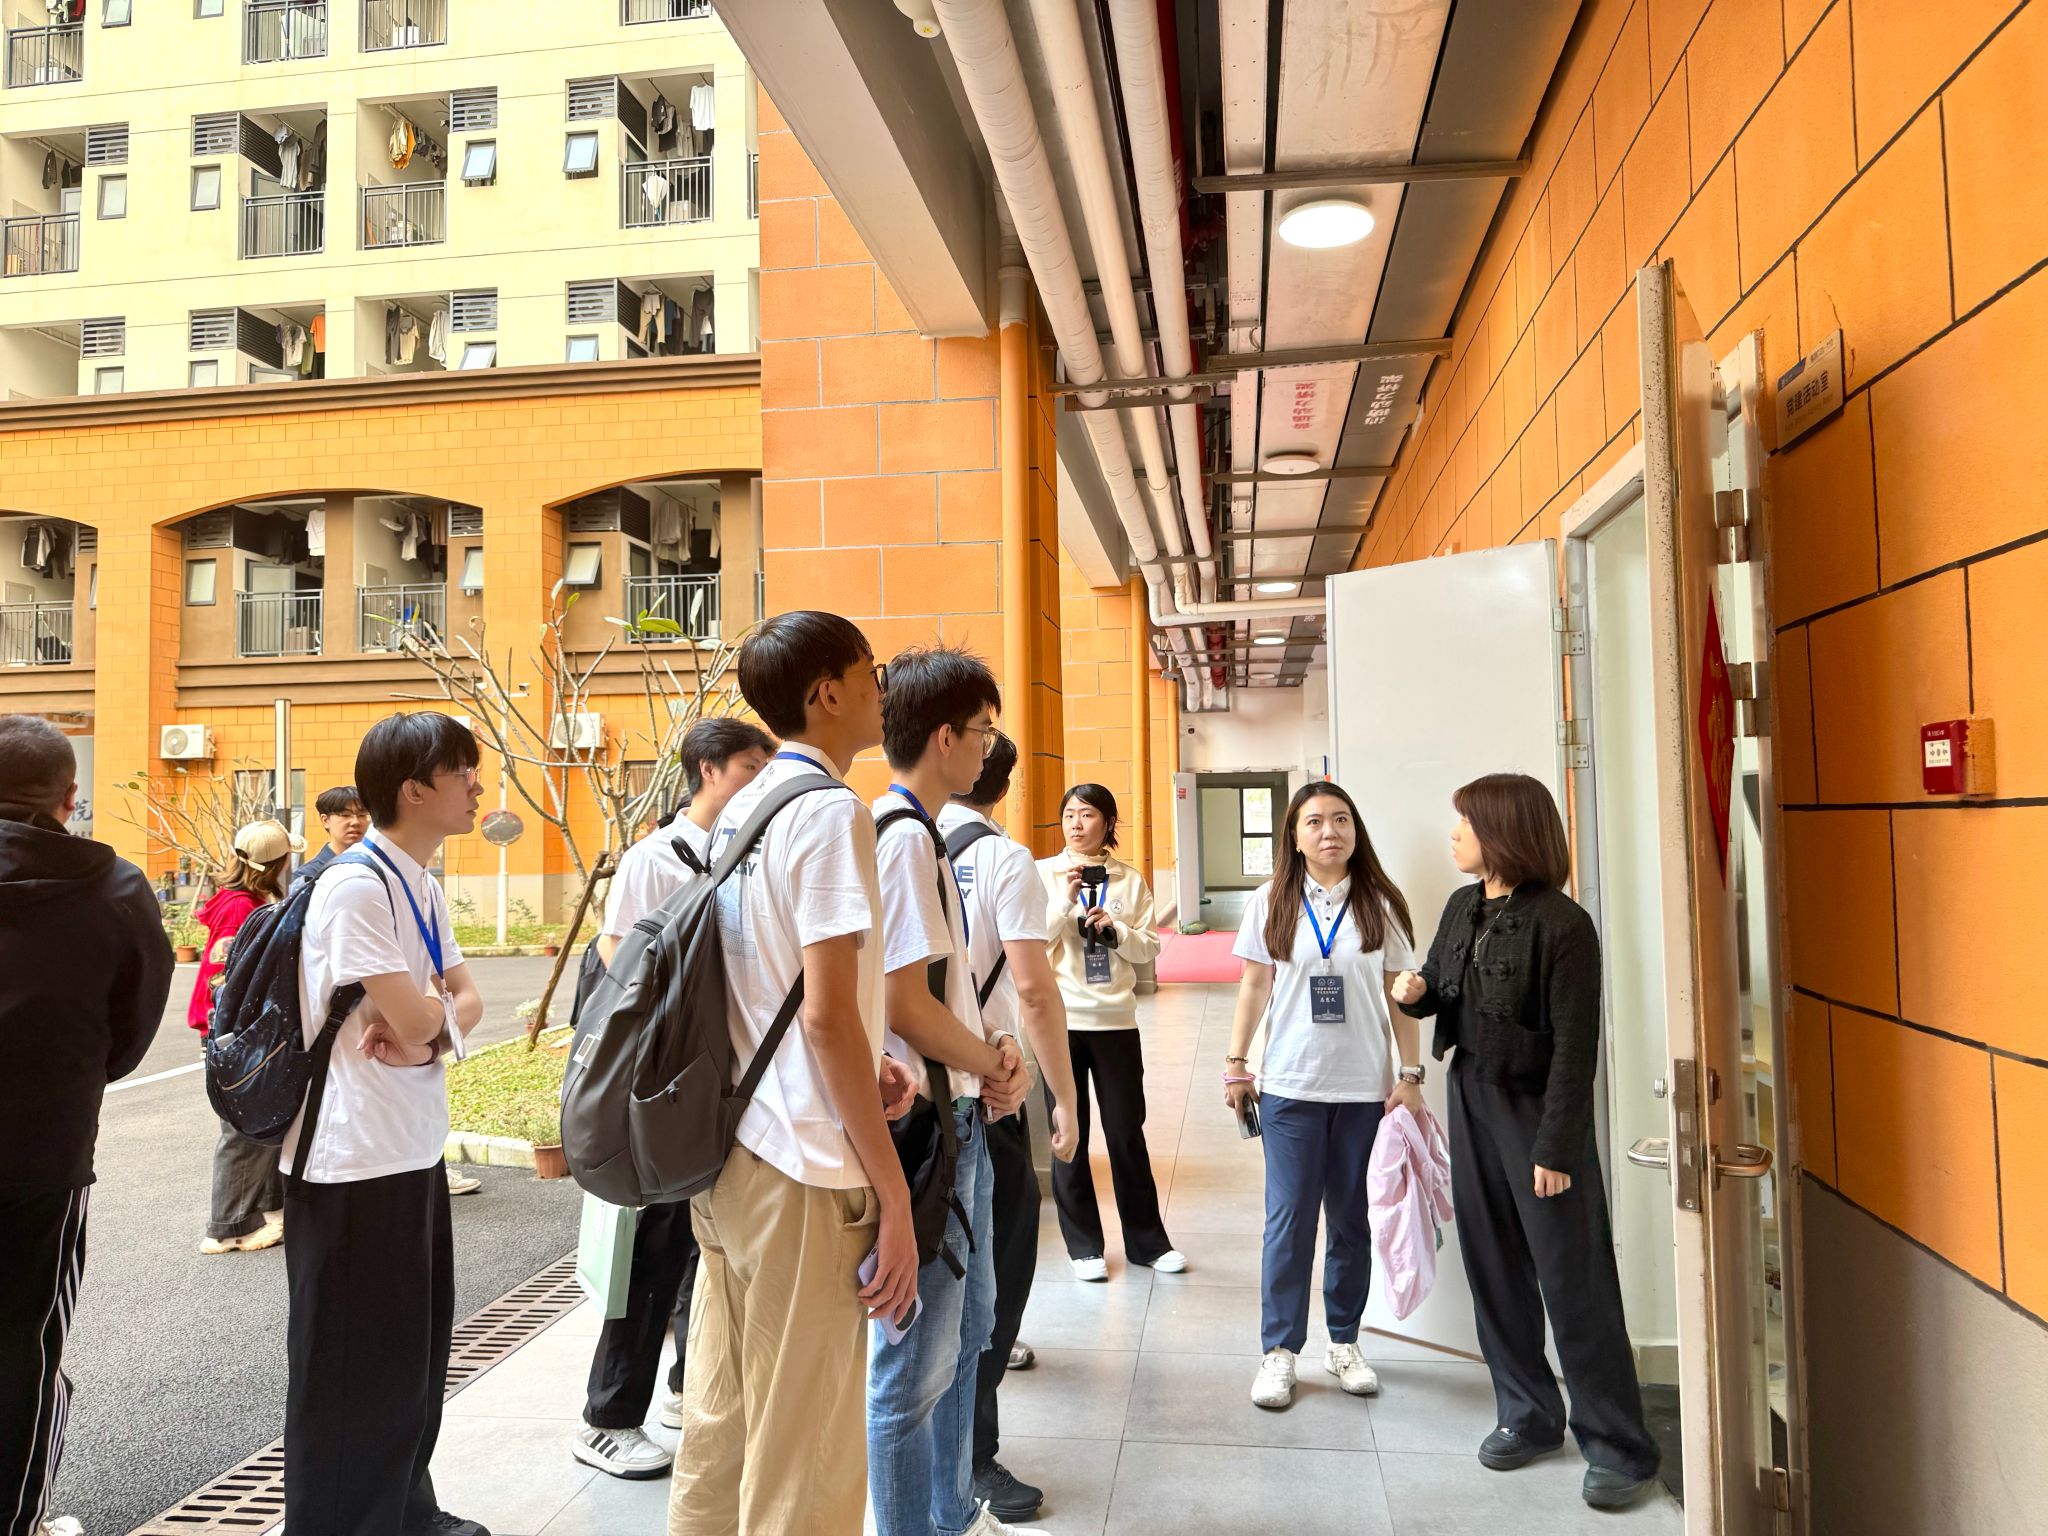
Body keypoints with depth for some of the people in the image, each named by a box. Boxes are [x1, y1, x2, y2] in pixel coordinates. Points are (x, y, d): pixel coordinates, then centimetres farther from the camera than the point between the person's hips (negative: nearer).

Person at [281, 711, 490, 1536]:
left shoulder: (422, 886, 9)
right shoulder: (357, 885, -20)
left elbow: (466, 1002, 6)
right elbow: (417, 1025, -24)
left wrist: (428, 1018, -14)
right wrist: (438, 1008, -2)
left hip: (415, 1147, 9)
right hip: (354, 1157, -9)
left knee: (414, 1347, 20)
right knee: (350, 1363, 6)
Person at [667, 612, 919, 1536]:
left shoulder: (737, 813, 12)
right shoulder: (829, 811, -14)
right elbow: (826, 1012, -20)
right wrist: (893, 1193, -15)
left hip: (724, 1149, 9)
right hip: (802, 1172, -9)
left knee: (718, 1432, 17)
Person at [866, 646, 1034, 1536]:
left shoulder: (921, 834, 12)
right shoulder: (902, 837, -19)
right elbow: (906, 1004, -23)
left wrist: (994, 1049, 0)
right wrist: (997, 1065, -8)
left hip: (957, 1115, 11)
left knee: (966, 1327, 23)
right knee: (917, 1357, 3)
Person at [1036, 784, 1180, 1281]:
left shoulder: (1130, 880, 5)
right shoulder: (1044, 874, 0)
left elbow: (1149, 947, 4)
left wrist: (1114, 930, -13)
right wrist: (1065, 901, -17)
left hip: (1116, 1017, 1)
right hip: (1061, 1017, -1)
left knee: (1127, 1130, 7)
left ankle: (1147, 1239, 22)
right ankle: (1083, 1244, 19)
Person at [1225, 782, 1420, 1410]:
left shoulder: (1381, 905, 1)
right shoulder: (1271, 903, 1)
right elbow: (1254, 988, 5)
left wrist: (1411, 1075, -1)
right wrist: (1236, 1064, 2)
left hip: (1365, 1089, 1)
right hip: (1290, 1087, -1)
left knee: (1351, 1219, 11)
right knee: (1289, 1219, 1)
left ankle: (1344, 1342, 26)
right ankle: (1279, 1351, 13)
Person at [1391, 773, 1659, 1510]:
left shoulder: (1560, 924, -17)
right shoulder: (1462, 907, 4)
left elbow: (1575, 1047, -17)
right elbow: (1440, 990, 17)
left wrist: (1557, 1148, -18)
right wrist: (1415, 991, -7)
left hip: (1536, 1110, -7)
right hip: (1472, 1099, 7)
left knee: (1574, 1282, 2)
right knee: (1493, 1267, 14)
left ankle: (1617, 1445, 16)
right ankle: (1528, 1413, 30)